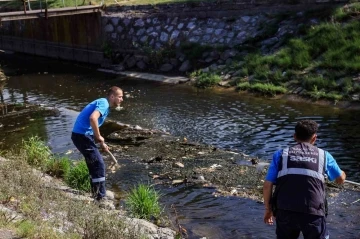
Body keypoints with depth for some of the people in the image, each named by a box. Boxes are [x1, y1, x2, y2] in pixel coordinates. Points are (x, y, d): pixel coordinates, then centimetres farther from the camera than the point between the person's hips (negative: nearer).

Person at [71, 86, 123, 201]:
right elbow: (92, 118, -32)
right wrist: (99, 137, -20)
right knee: (99, 165, -6)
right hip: (82, 135, -10)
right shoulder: (104, 103, -13)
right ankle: (100, 197, 1)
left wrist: (101, 143, 22)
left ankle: (97, 194, 28)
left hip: (82, 135, 10)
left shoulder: (103, 104, 18)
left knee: (94, 165, 18)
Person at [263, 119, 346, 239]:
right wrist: (342, 174, 51)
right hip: (313, 213, -1)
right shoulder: (323, 155, 11)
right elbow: (341, 179, 28)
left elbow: (267, 185, 6)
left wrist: (268, 209, 20)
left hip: (285, 211, 1)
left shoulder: (281, 154, 10)